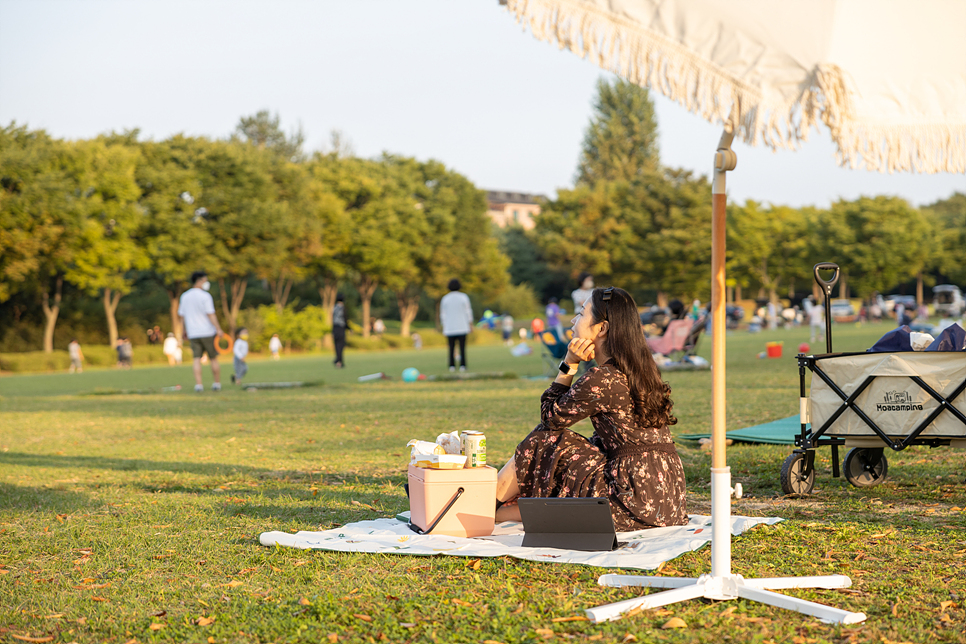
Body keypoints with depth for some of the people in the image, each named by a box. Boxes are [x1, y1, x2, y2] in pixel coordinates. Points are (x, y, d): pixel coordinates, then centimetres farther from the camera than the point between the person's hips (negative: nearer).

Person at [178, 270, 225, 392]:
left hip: (192, 334, 4)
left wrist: (185, 332, 21)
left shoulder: (184, 296, 9)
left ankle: (198, 384, -11)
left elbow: (182, 316, 13)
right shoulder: (205, 296, -9)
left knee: (197, 359, 1)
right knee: (213, 359, 6)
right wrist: (219, 329, -14)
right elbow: (211, 314, -14)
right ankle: (217, 384, 12)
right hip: (207, 332, -4)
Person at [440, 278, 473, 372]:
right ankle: (462, 365, -6)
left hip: (449, 328, 1)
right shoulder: (464, 297, 0)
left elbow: (442, 314, 6)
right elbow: (468, 311, 1)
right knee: (462, 347, 0)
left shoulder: (445, 299, 3)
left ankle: (452, 365, -2)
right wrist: (471, 324, 8)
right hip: (462, 327, -1)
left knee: (451, 348, 5)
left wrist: (444, 327, 12)